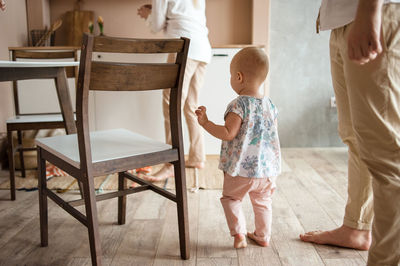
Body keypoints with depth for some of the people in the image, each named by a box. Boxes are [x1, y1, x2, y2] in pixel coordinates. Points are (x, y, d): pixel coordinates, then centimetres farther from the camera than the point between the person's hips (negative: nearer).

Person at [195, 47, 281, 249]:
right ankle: (263, 236, 31)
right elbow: (273, 133, 11)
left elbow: (228, 134, -20)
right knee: (262, 201, 22)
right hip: (267, 167, 6)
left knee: (230, 197, 16)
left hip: (240, 168, -5)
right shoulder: (270, 105, 3)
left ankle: (239, 233, 6)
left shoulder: (239, 105, -17)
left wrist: (205, 123, -14)